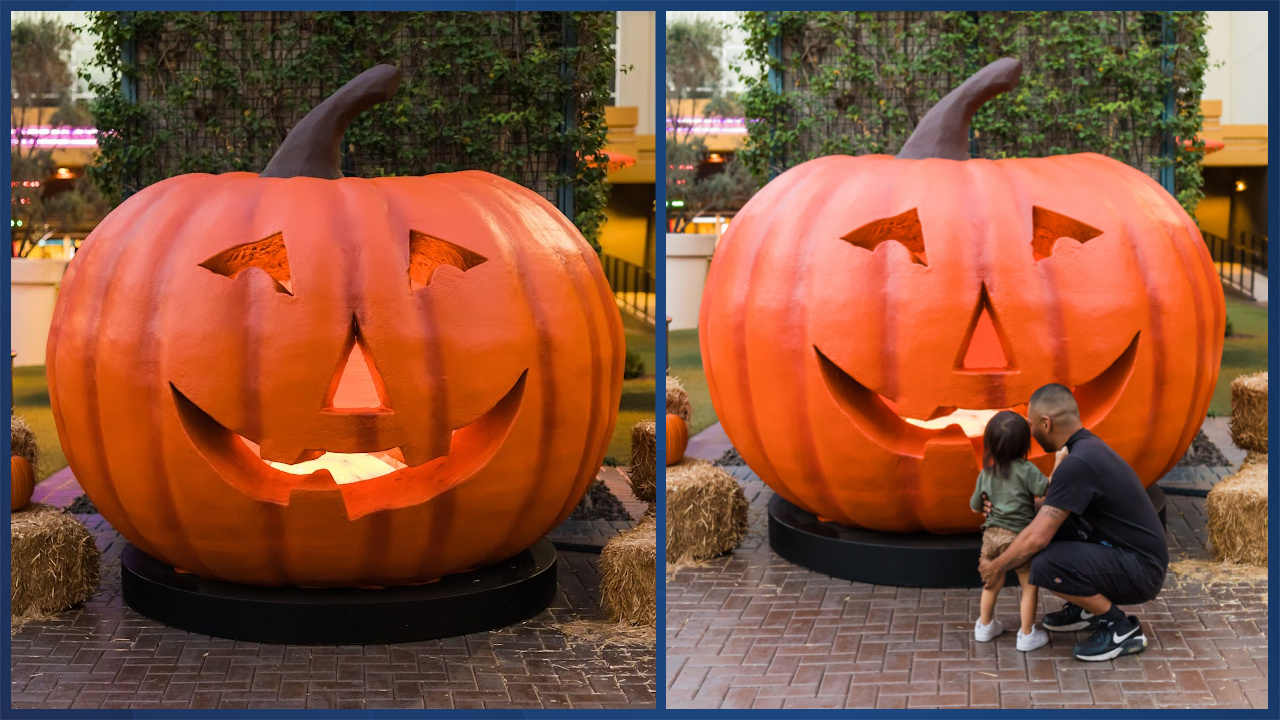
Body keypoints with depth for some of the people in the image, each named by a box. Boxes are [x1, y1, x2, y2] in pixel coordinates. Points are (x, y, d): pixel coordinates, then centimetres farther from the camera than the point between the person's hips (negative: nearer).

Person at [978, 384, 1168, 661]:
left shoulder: (1078, 464, -24)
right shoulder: (1089, 446, 8)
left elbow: (1036, 539, -23)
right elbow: (1052, 506, 23)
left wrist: (996, 567, -8)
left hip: (1141, 572, -10)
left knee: (1045, 566, -27)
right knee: (1049, 522, 10)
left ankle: (1122, 629, -7)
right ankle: (1086, 609, 21)